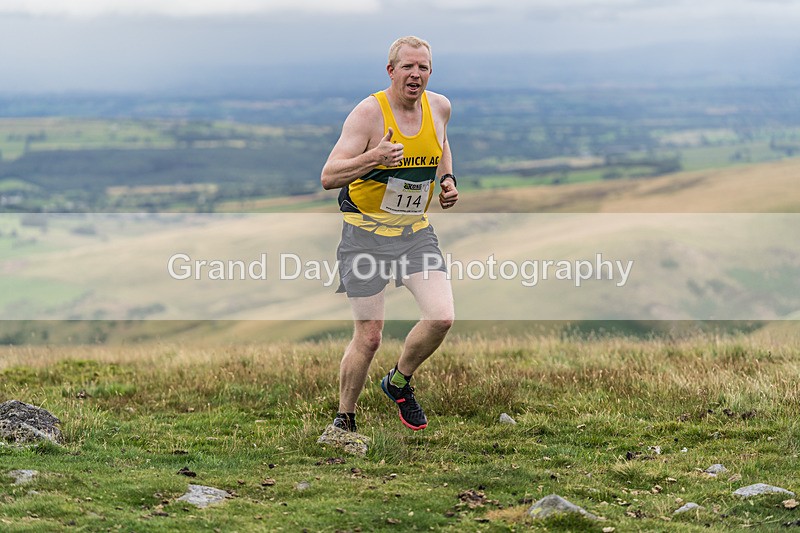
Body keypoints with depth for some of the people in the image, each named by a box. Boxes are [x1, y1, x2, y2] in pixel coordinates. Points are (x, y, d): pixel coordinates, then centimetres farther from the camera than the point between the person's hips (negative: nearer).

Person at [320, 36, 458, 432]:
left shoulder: (439, 107, 1)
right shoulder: (369, 112, -16)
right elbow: (328, 177, -21)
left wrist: (448, 180, 8)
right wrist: (375, 157, -36)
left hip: (416, 231, 4)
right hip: (367, 232, -4)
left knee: (441, 317, -13)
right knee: (368, 337, -3)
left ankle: (399, 382, 14)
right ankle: (344, 418, 18)